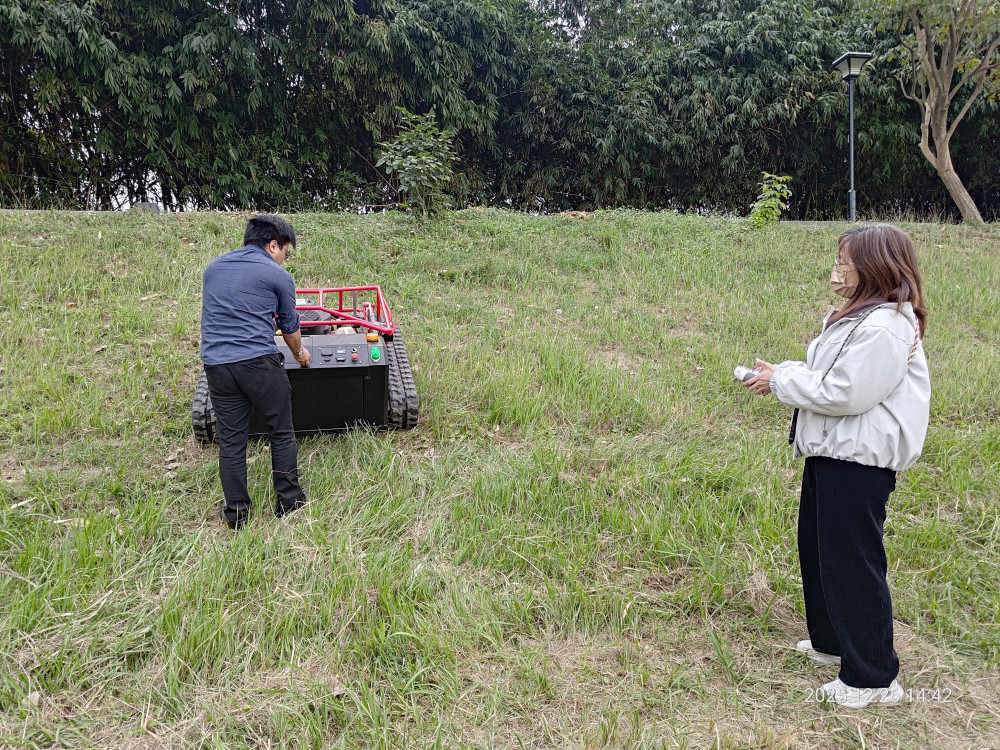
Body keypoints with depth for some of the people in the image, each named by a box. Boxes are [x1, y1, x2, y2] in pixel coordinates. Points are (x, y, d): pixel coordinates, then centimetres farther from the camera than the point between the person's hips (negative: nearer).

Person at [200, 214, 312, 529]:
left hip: (216, 364, 5)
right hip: (259, 362, -4)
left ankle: (236, 513, 15)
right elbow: (290, 327, 13)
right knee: (281, 433, 11)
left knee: (231, 440, 10)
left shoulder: (213, 267, 17)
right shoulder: (278, 276, 2)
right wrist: (300, 353, 33)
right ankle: (289, 502, 19)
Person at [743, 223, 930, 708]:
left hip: (858, 462, -11)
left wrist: (782, 383, -14)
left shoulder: (884, 328, -20)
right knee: (818, 549, 21)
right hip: (831, 453, 11)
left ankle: (873, 677, 14)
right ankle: (831, 641, 39)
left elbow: (844, 394, -24)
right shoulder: (859, 316, 14)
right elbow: (826, 375, 17)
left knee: (853, 561, -1)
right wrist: (784, 371, 0)